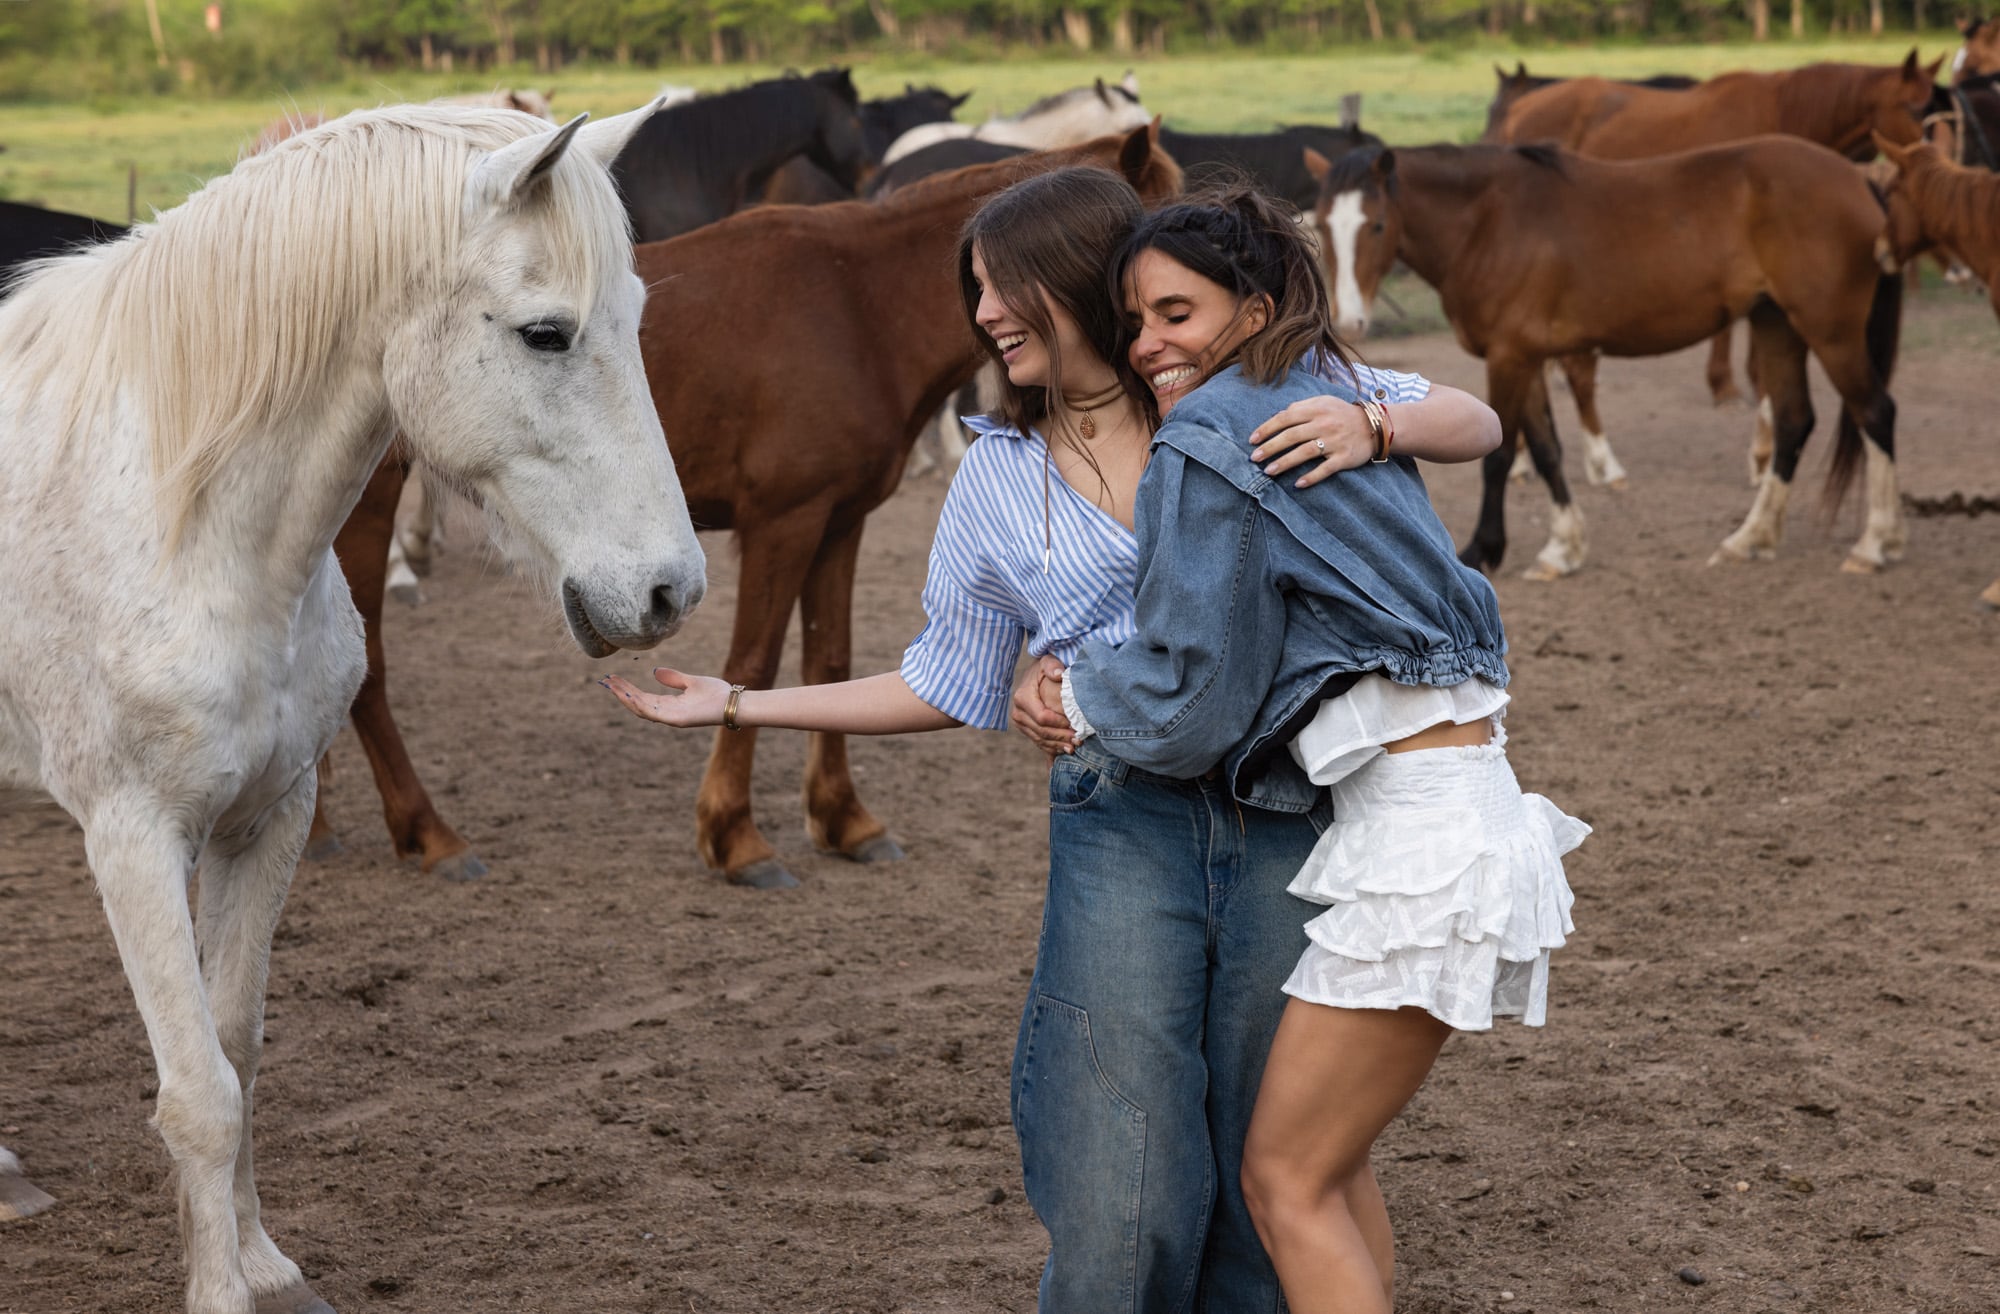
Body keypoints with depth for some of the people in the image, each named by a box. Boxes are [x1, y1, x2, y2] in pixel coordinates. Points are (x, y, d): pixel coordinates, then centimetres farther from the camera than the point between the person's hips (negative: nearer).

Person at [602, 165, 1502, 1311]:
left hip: (1285, 820, -1)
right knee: (1123, 1208, -8)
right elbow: (949, 684, 19)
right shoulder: (1000, 475, 11)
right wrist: (743, 706, 17)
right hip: (1123, 824, 1)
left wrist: (1373, 423, -17)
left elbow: (1478, 425, 5)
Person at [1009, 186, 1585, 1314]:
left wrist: (1074, 689, 8)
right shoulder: (1338, 408, 18)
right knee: (1333, 1161, 20)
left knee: (1288, 1180, 0)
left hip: (1418, 839, -10)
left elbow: (1191, 699, -10)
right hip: (1470, 809, 10)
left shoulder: (1207, 442, -9)